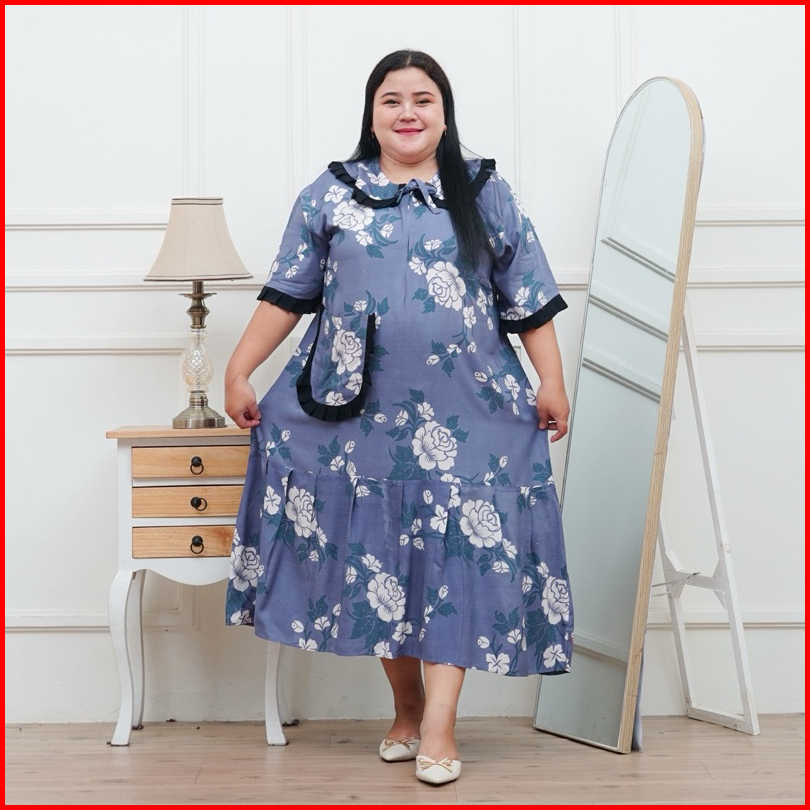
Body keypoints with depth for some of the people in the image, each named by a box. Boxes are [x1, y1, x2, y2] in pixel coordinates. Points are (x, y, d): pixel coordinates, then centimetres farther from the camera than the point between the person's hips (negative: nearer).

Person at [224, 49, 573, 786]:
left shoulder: (486, 195, 9)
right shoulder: (329, 196, 9)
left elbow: (530, 302, 8)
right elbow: (286, 295, 8)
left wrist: (552, 381, 1)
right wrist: (239, 371, 3)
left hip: (463, 415, -1)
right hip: (359, 413, 1)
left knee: (454, 553, -4)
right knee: (374, 555, 6)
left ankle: (439, 726, 0)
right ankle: (405, 706, 21)